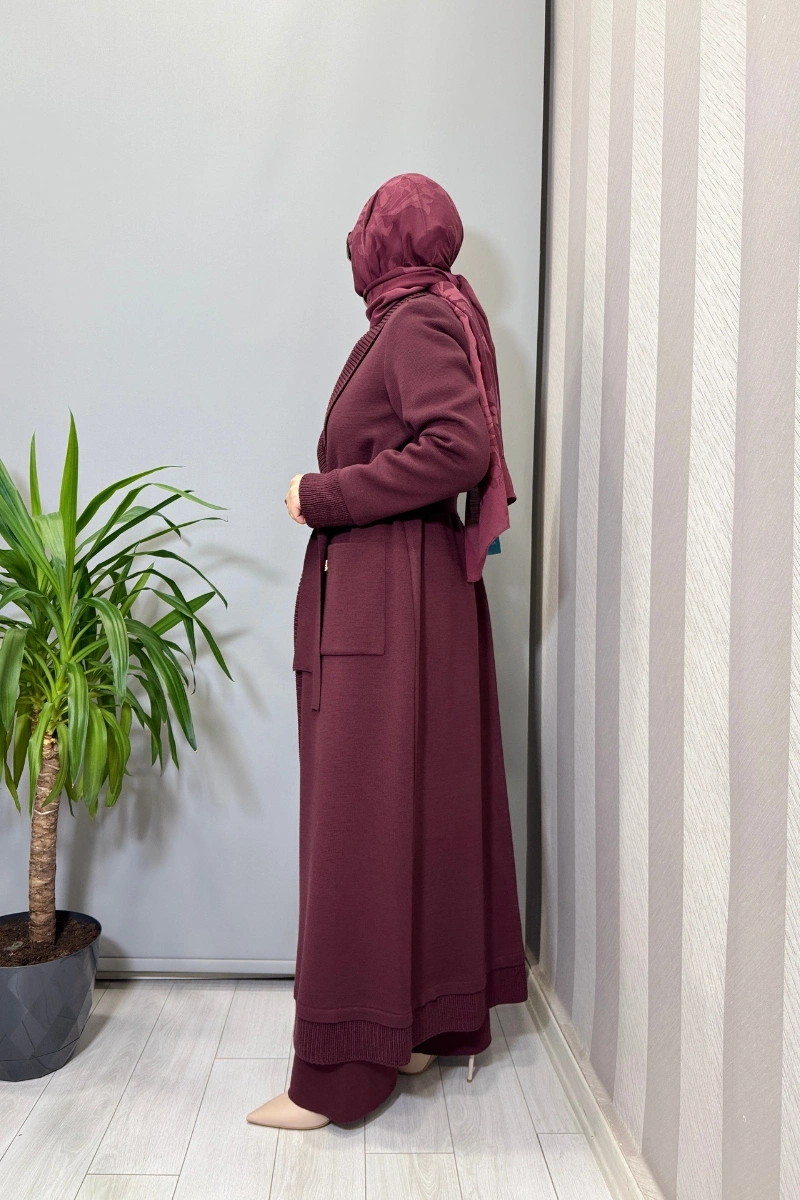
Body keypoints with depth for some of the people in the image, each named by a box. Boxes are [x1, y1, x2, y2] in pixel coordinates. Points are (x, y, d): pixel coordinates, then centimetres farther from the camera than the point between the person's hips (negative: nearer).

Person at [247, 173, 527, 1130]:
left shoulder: (417, 321, -8)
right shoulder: (427, 316, 18)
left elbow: (460, 444, -24)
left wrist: (323, 496, -17)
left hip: (388, 598, -10)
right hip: (402, 592, 10)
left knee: (364, 819, -5)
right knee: (428, 805, 13)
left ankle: (341, 1071, 8)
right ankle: (446, 1018, 27)